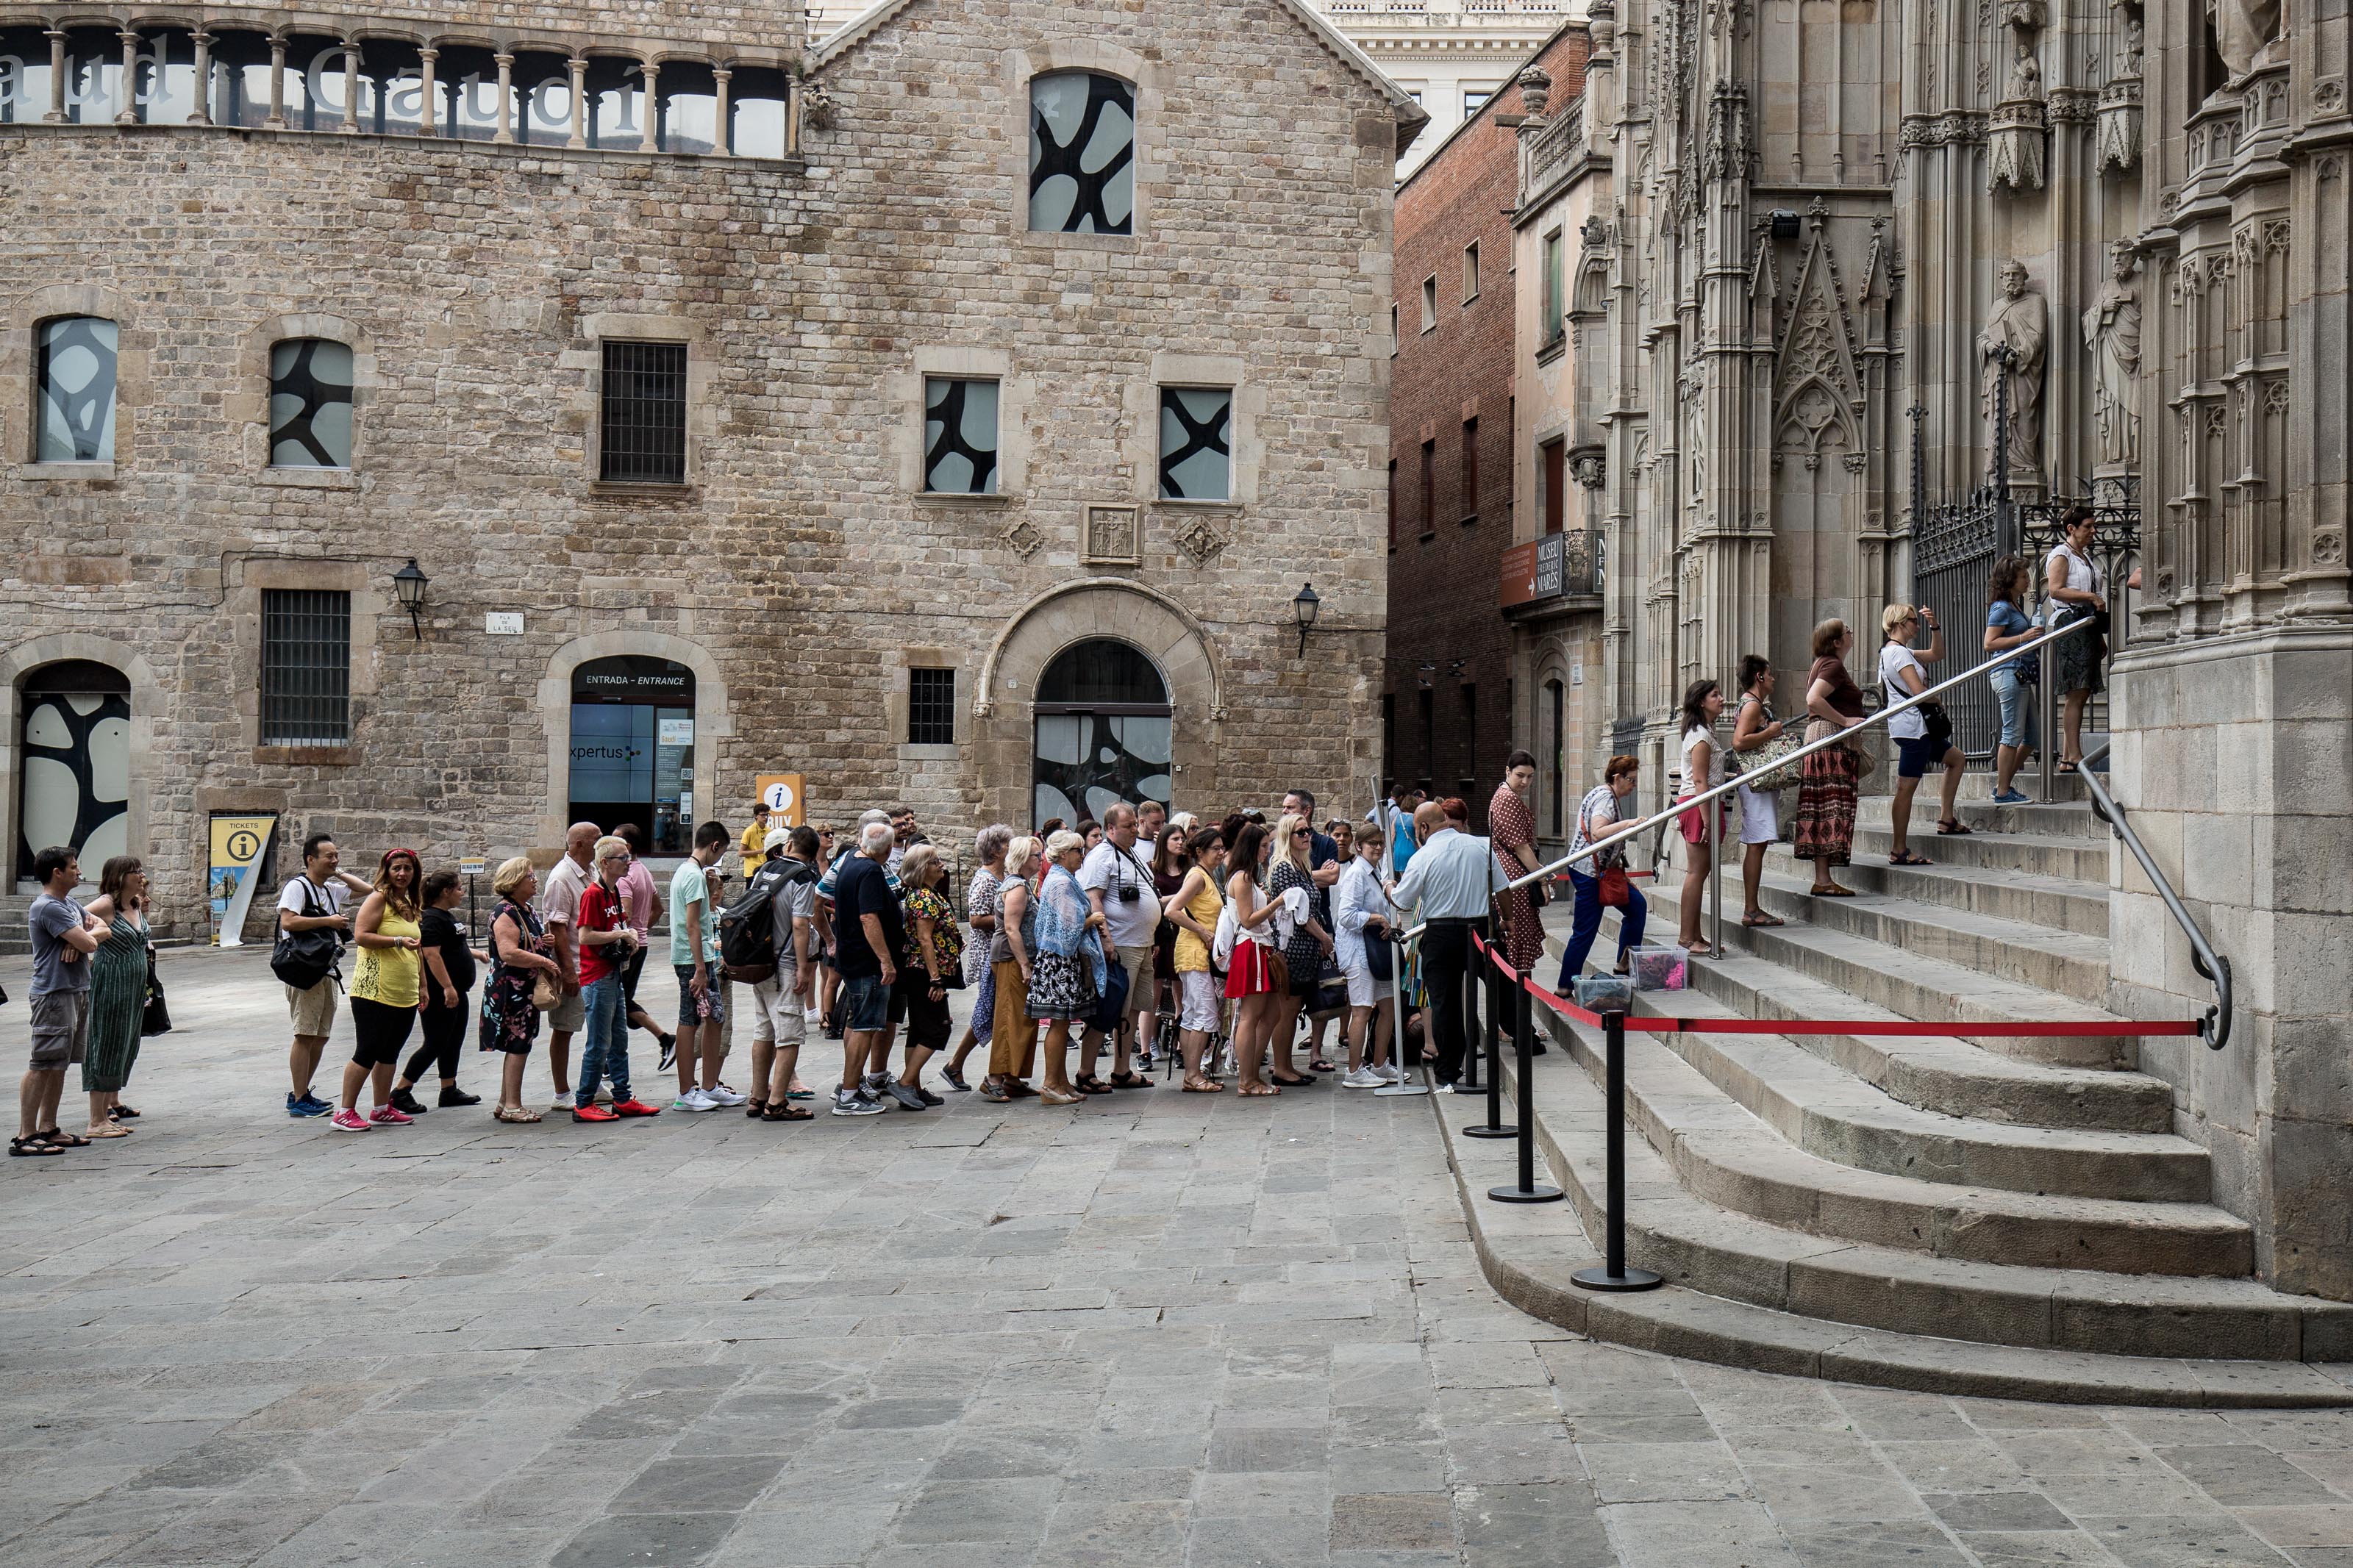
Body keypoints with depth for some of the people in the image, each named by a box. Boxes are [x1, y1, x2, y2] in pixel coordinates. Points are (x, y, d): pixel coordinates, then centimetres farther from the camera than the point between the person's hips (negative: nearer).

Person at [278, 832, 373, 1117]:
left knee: (321, 1036, 11)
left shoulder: (332, 889, 16)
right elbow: (288, 922, -22)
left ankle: (301, 1093, 20)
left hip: (328, 973, 9)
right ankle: (299, 1101, -5)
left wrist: (340, 873, 13)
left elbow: (365, 890, 25)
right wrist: (328, 921, -19)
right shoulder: (297, 887, -9)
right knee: (305, 1035, -8)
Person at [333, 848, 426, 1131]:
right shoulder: (378, 898, -7)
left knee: (389, 1052, 12)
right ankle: (346, 1113, -1)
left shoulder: (411, 903, 17)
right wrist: (399, 941, -22)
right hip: (375, 990, -8)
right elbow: (361, 935, -17)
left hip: (404, 993, 8)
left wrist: (422, 987, 27)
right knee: (367, 1052, -6)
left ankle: (382, 1110, 20)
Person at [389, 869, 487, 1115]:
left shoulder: (448, 916, 16)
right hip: (440, 994, -11)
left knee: (454, 1042, 14)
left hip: (455, 992, 11)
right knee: (435, 1044, -7)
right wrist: (447, 987, -29)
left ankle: (449, 1091, 21)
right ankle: (400, 1093, -2)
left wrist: (477, 954, 38)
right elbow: (432, 955, -25)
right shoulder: (432, 919, -17)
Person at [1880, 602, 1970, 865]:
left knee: (1957, 759, 22)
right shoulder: (1899, 653, -14)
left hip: (1915, 727, 11)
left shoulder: (1894, 652, 18)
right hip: (1912, 727, -11)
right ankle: (1899, 851, -9)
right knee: (1906, 787, -10)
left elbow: (1937, 655, 27)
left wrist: (1935, 626, 13)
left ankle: (1946, 819, 21)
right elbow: (1919, 691, -21)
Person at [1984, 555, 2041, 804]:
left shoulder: (2016, 606, 18)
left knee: (2030, 737, 10)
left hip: (2021, 675, 10)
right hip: (2008, 673, -10)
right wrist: (2023, 638, -18)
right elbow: (1989, 644, -16)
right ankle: (2003, 792, -3)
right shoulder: (2001, 608, -10)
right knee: (2013, 734, -8)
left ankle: (2004, 785, 16)